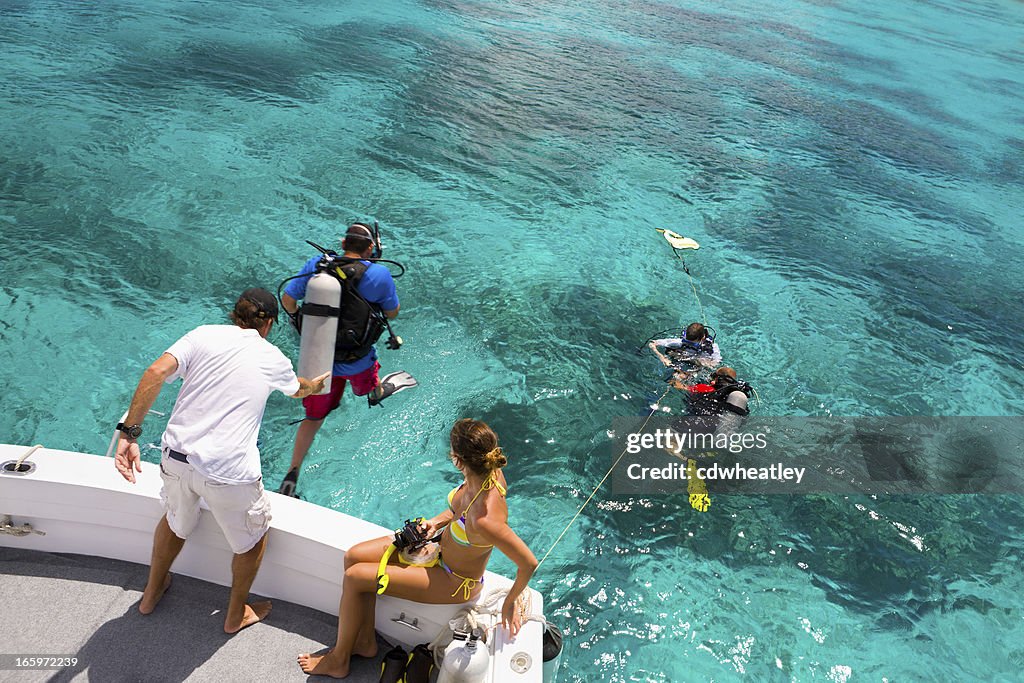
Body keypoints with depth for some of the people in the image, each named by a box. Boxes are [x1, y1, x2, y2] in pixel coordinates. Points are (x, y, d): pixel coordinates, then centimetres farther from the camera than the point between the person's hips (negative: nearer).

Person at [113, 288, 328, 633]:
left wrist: (129, 432, -9)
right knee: (253, 536, 24)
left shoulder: (204, 334, 6)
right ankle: (237, 614, 40)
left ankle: (152, 592, 54)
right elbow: (298, 389, 31)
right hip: (228, 472, -3)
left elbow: (155, 373, -9)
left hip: (176, 458, 4)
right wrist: (316, 385, 54)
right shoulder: (272, 358, 8)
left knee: (175, 520, 33)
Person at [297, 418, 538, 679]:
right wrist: (437, 521, -11)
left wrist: (509, 603, -15)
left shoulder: (485, 520, -41)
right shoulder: (490, 471, -18)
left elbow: (529, 563, -32)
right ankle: (366, 640, 21)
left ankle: (339, 660, 18)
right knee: (354, 556, 2)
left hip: (454, 582, -8)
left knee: (354, 578, -8)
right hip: (441, 544, 8)